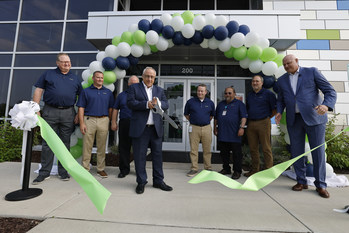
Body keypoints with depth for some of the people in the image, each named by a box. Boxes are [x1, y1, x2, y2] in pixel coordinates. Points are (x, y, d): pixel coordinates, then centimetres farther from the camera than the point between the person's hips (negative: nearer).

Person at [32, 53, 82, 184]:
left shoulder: (75, 78, 14)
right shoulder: (48, 74, 11)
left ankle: (63, 171, 16)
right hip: (50, 112, -1)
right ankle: (44, 172, 13)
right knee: (47, 142, 2)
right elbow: (38, 91, 6)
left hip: (68, 113, 1)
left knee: (65, 143, 6)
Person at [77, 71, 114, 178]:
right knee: (87, 146, 3)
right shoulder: (86, 91, 7)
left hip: (103, 121, 2)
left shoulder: (108, 92, 12)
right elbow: (81, 108, 2)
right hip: (89, 120, -1)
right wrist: (81, 123, -6)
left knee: (102, 147, 7)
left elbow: (110, 108, 11)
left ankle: (101, 169, 18)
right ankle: (85, 168, 16)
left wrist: (110, 122, 5)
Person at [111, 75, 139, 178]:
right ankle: (124, 169, 17)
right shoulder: (121, 95, 14)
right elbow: (115, 109, 12)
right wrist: (114, 122, 3)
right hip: (124, 123, 1)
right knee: (124, 147, 5)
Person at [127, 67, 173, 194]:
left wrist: (158, 103, -14)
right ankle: (141, 182, 21)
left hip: (156, 128, 3)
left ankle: (158, 181, 24)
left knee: (158, 155, 9)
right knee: (140, 156, 5)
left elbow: (166, 104, 7)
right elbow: (130, 103, -8)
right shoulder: (134, 87, 7)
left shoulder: (159, 90, 17)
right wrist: (146, 104, -17)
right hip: (140, 128, -3)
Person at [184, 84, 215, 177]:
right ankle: (194, 168, 14)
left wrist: (206, 121, 12)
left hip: (207, 128, 1)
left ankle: (208, 168, 22)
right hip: (194, 128, -1)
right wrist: (192, 121, 7)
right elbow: (186, 114, 13)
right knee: (193, 149, 2)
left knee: (207, 150, 7)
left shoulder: (210, 103, 8)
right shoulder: (190, 101, 3)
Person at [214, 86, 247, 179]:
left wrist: (242, 127, -15)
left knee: (236, 153, 1)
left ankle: (237, 171, 12)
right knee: (224, 153, 12)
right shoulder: (220, 104, 19)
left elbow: (244, 117, -4)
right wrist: (215, 128, 16)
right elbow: (216, 118, 22)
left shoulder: (239, 103, 5)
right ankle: (226, 169, 25)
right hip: (222, 134, 5)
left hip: (234, 134, -5)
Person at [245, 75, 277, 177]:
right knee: (253, 148, 10)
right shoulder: (249, 95, 17)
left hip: (263, 123, -5)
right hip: (251, 124, 6)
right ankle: (254, 170, 20)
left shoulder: (268, 93, 0)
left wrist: (267, 117, 2)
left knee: (266, 148, -3)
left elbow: (275, 109, 0)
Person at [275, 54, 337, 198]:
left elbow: (330, 91, -1)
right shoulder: (281, 80, 13)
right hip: (293, 120, 3)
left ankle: (320, 185, 15)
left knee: (318, 152, 1)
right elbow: (280, 100, 19)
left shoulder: (312, 72, 4)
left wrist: (326, 105, -21)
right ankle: (301, 181, 19)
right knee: (296, 152, 5)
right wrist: (279, 112, -1)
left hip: (313, 117, -3)